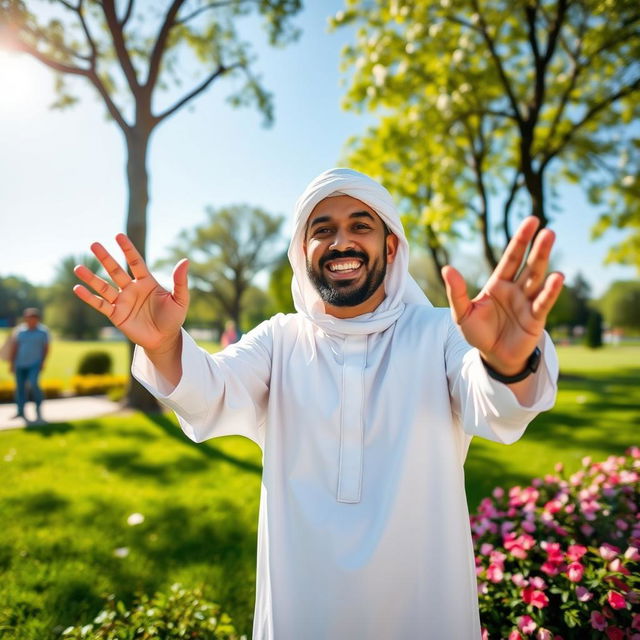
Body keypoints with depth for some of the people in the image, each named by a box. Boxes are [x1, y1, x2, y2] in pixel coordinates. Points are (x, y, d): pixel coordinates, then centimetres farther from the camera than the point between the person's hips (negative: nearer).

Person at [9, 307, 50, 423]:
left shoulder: (43, 331, -3)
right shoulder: (19, 330, 0)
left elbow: (46, 348, 3)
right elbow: (13, 347, 2)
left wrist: (43, 362, -2)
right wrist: (11, 363, -1)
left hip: (35, 364, -3)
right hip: (20, 364, 3)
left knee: (33, 384, -19)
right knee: (20, 387, 10)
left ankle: (38, 411, -9)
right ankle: (21, 411, 25)